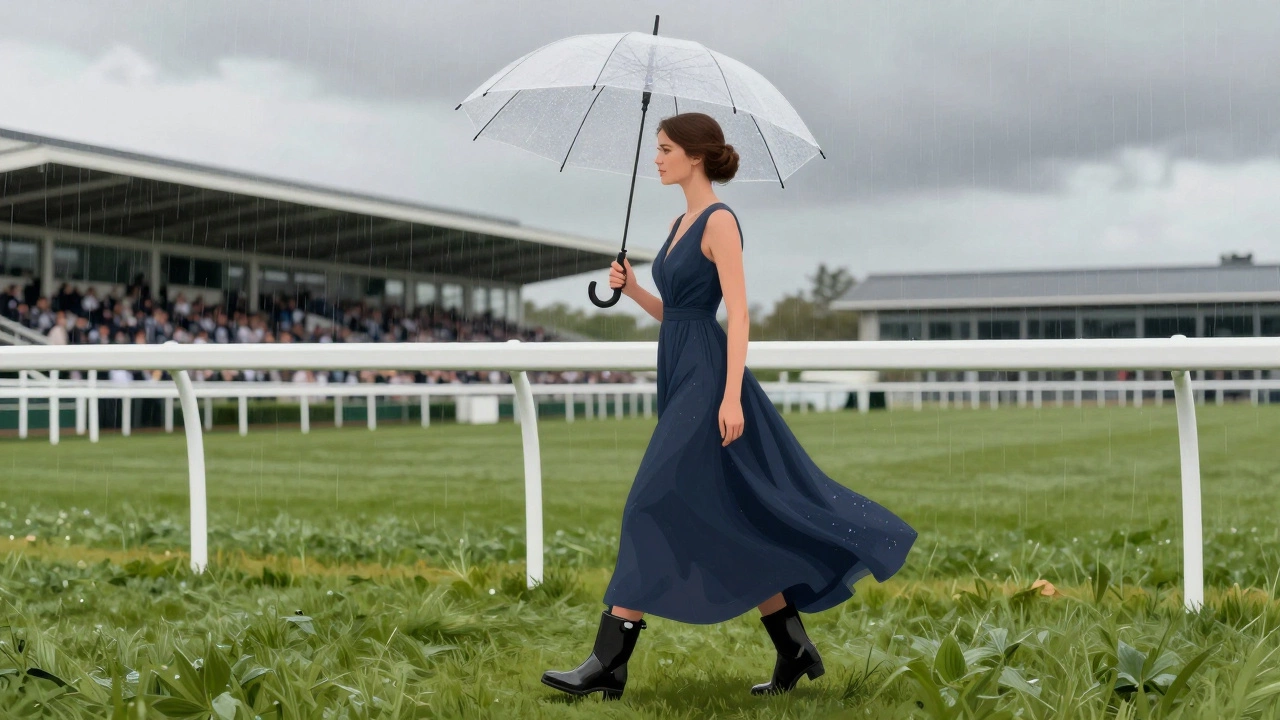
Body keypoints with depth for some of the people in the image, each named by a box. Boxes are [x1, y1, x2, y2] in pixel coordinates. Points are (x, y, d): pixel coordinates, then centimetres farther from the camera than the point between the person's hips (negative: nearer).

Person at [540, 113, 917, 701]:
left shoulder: (719, 221, -9)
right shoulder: (681, 225, 17)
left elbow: (738, 312, -16)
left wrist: (731, 396, -23)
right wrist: (630, 289, 3)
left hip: (706, 375, -10)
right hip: (679, 373, 10)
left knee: (654, 509, -11)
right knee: (729, 523, 10)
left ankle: (609, 664, -8)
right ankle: (795, 651, 17)